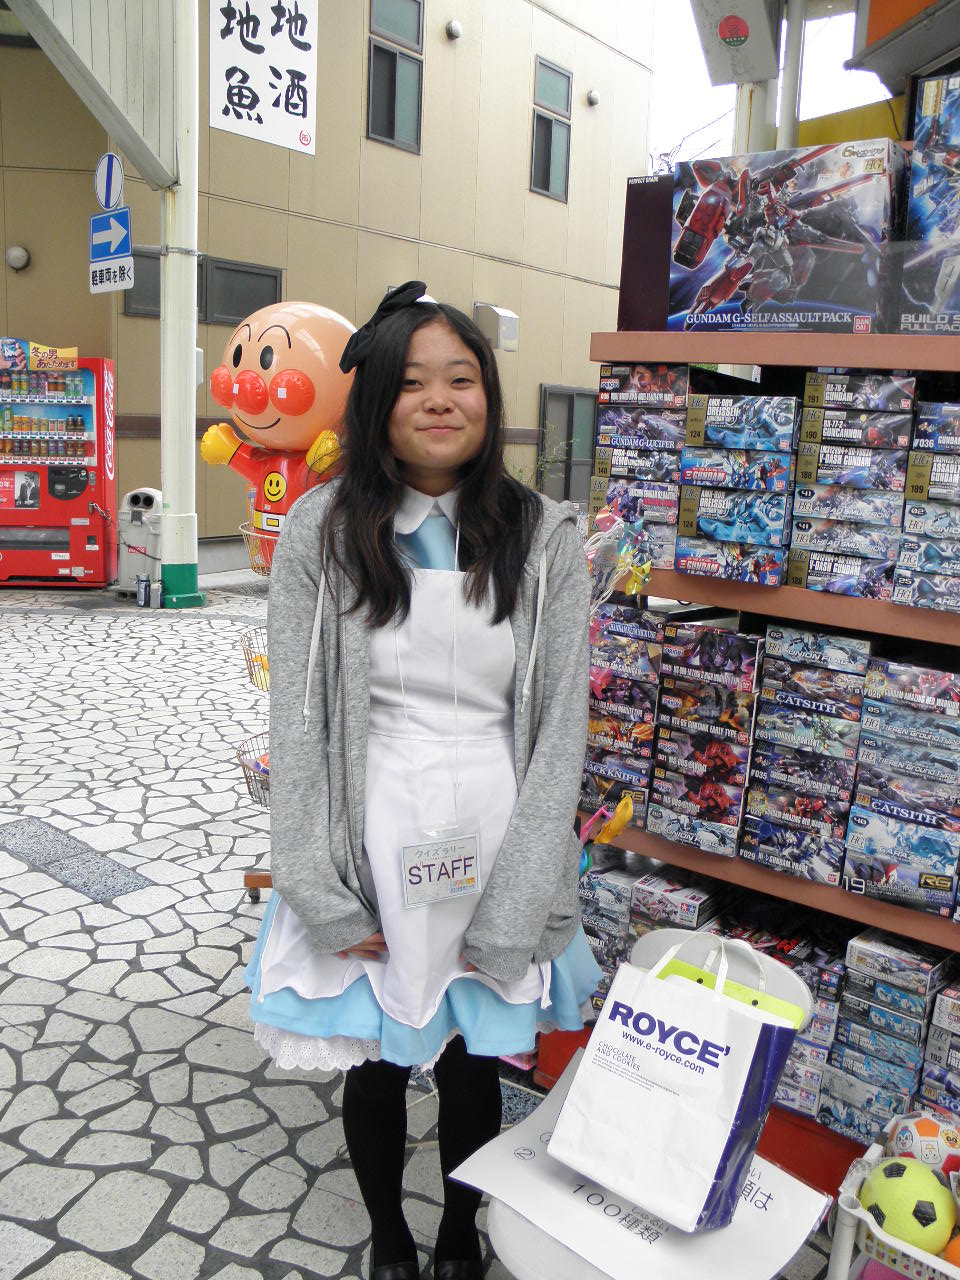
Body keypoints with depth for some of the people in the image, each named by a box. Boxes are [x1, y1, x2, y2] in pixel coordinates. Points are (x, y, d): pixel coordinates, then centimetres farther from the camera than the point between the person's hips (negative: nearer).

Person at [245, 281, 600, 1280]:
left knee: (472, 1065, 18)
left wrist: (511, 912, -8)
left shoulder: (544, 538, -4)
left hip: (494, 852, 1)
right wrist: (322, 896, -9)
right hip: (371, 854, 0)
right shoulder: (319, 531, -5)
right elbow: (297, 720, -5)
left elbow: (560, 723, -5)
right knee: (373, 1067, 17)